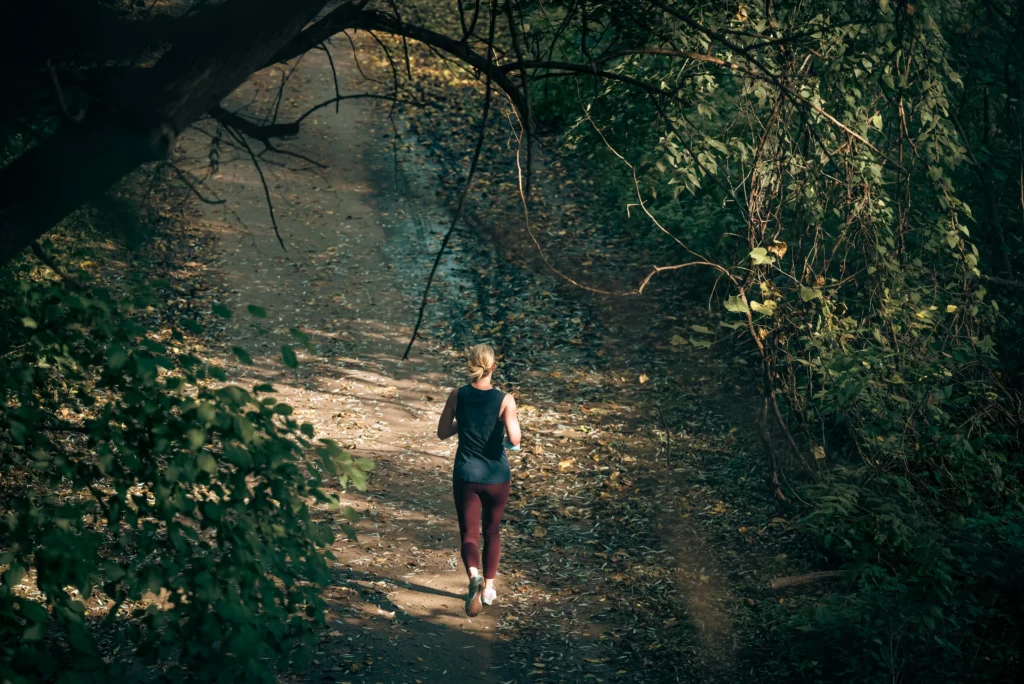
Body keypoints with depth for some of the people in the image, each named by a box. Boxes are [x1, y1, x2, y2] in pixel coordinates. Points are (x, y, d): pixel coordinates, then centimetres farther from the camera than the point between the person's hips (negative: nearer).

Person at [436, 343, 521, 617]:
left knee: (469, 534, 5)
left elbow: (443, 432, 0)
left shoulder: (457, 396, -9)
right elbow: (515, 440, -22)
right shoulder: (504, 400, -15)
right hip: (497, 477, 0)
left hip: (466, 476, 0)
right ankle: (488, 588, 27)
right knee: (492, 532, 21)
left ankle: (474, 576, -24)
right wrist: (514, 425, -1)